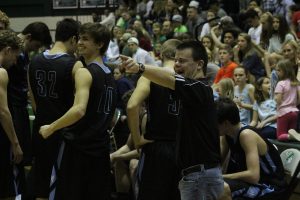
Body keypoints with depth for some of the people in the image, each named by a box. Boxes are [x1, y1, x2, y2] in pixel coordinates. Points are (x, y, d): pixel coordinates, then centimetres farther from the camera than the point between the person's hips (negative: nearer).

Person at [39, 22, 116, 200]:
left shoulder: (84, 73, -14)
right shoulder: (109, 74, 13)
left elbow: (79, 110, -27)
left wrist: (51, 128, -17)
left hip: (76, 147, -8)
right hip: (101, 148, 8)